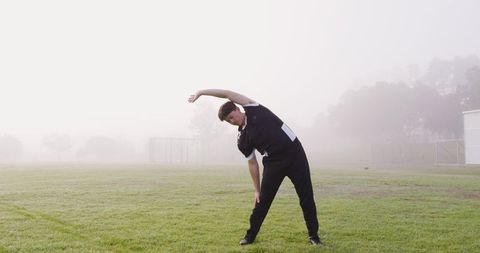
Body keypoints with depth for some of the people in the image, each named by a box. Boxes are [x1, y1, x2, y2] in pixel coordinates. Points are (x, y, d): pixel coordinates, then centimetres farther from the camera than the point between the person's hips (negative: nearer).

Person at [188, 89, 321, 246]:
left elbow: (229, 94, -4)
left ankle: (313, 235, 13)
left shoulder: (253, 109, -2)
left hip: (294, 153, -2)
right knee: (263, 199, 2)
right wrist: (257, 189, 3)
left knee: (306, 196, 0)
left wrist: (201, 92, 0)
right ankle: (251, 235, 19)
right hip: (274, 162, 2)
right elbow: (252, 164, 5)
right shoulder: (242, 140, 2)